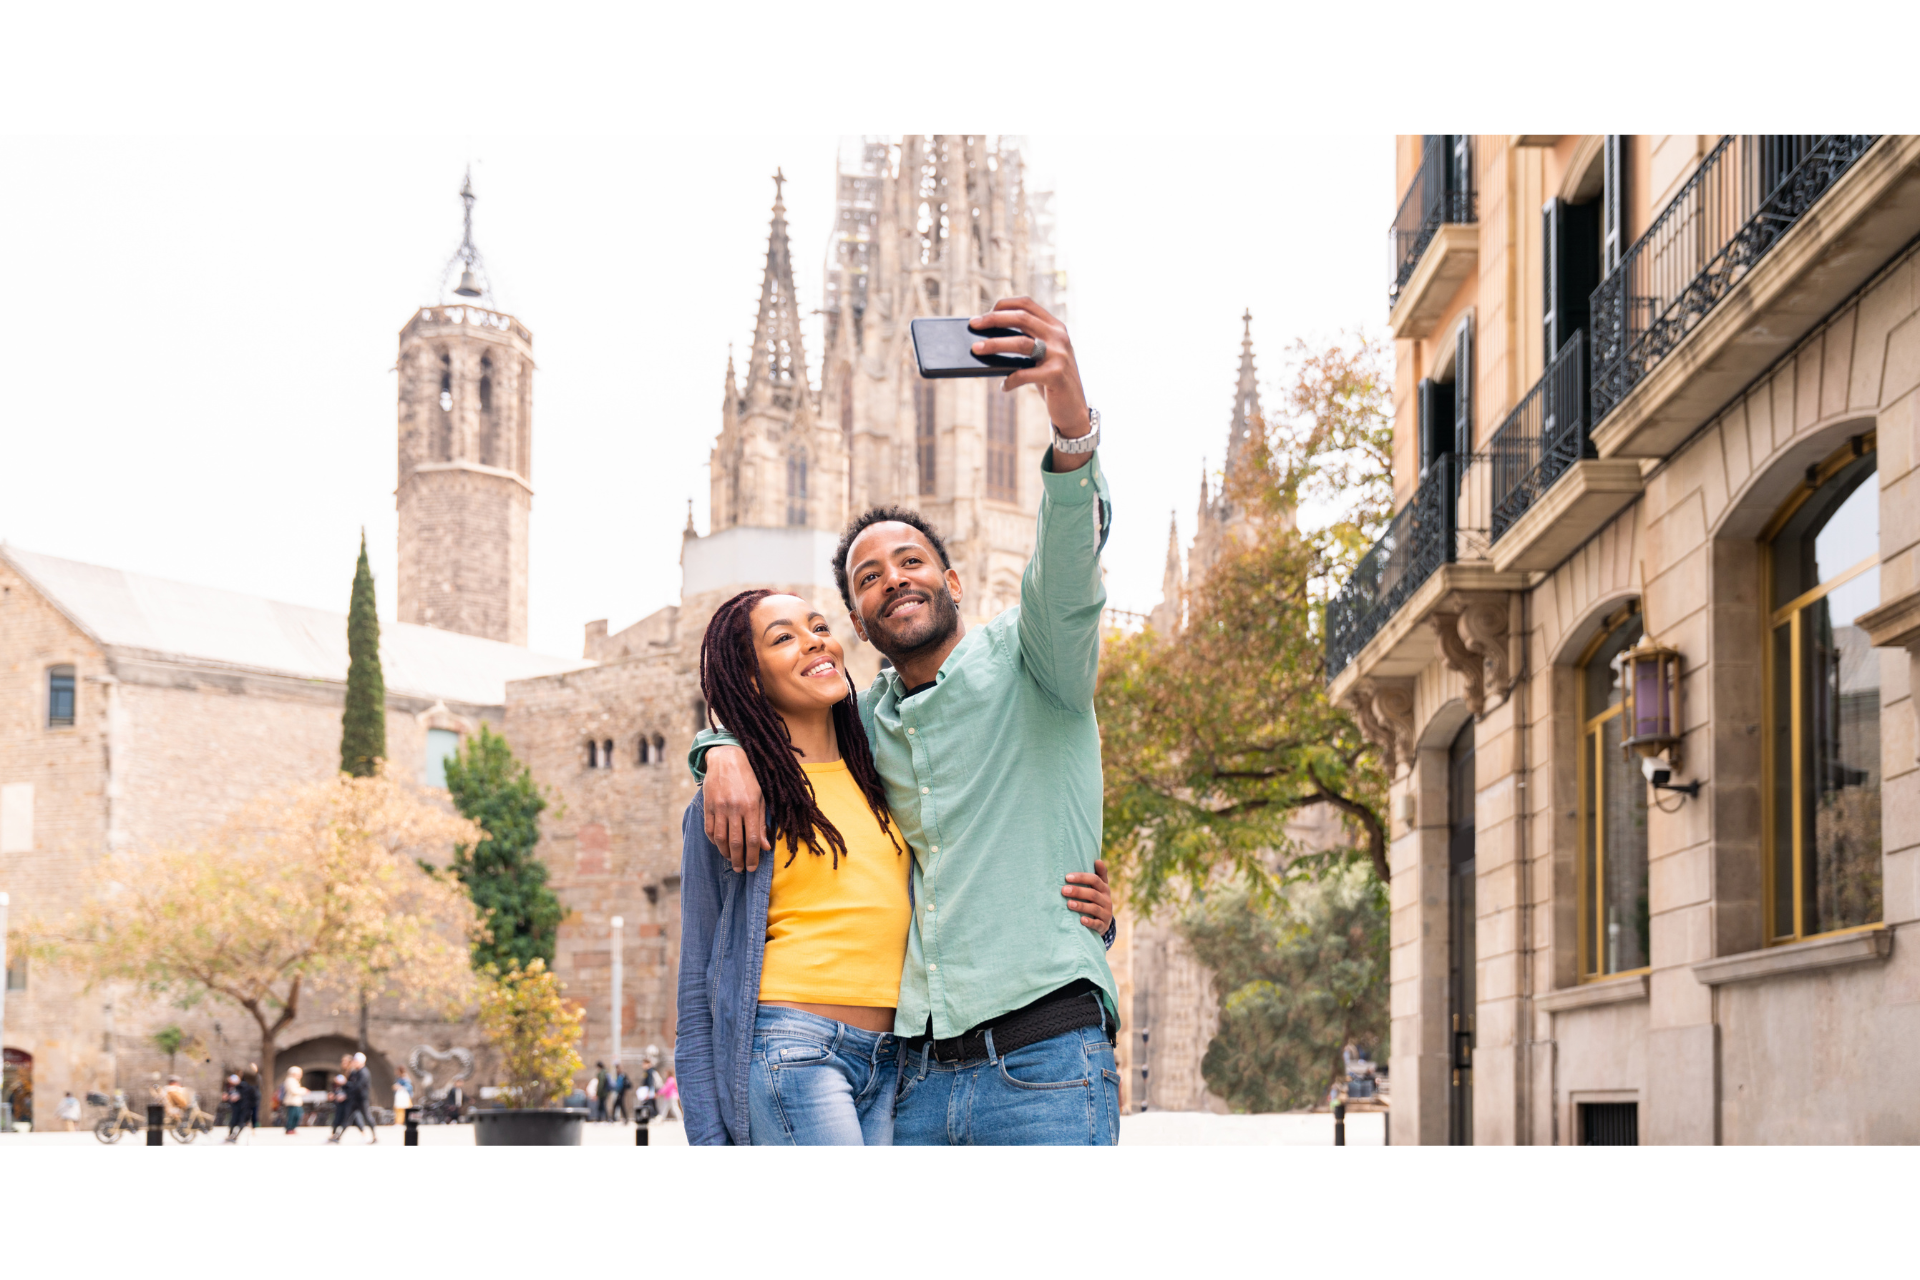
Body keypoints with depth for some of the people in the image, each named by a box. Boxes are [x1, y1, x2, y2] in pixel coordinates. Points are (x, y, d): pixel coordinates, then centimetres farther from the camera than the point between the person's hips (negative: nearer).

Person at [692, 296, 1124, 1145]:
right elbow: (749, 694, 33)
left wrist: (1071, 418, -36)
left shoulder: (1021, 660, 4)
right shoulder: (865, 722, 20)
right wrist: (726, 751, 6)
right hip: (917, 1075, 6)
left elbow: (1069, 571, -16)